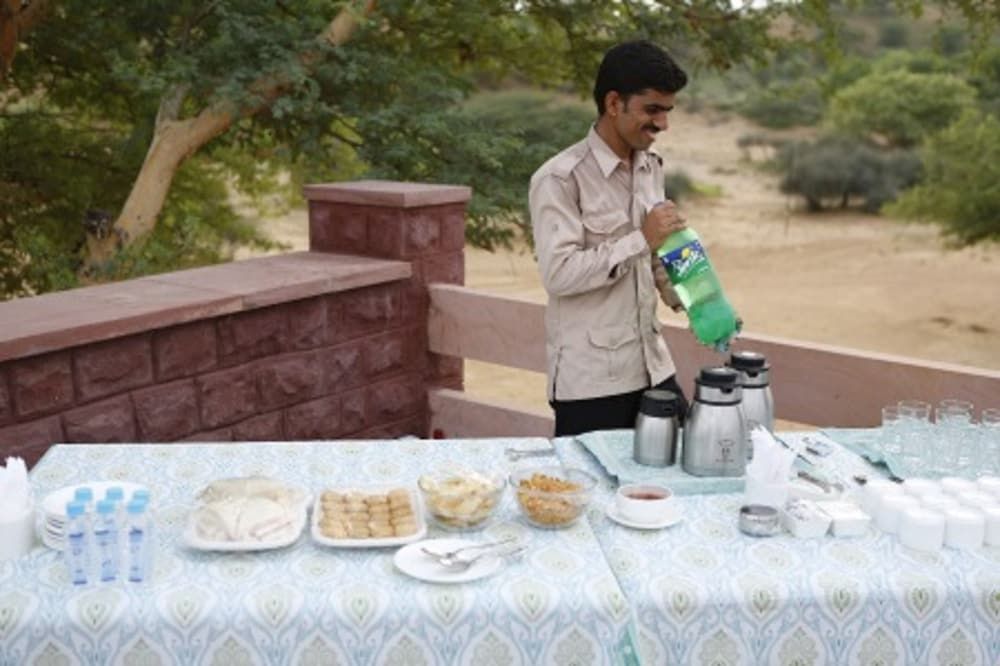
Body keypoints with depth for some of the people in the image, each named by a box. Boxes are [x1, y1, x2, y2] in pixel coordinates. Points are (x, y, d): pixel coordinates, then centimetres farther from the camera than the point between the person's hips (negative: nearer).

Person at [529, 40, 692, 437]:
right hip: (590, 379, -7)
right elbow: (558, 273, -21)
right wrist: (641, 239, -21)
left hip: (652, 367, 7)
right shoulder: (560, 179, -14)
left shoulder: (651, 169, 10)